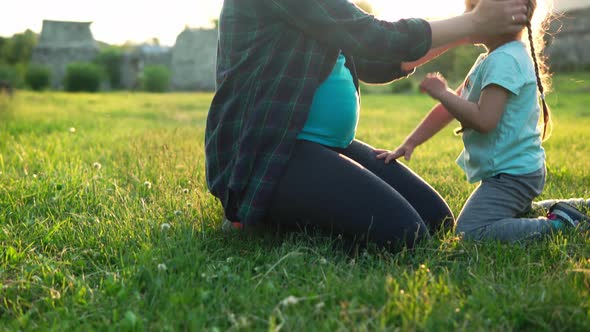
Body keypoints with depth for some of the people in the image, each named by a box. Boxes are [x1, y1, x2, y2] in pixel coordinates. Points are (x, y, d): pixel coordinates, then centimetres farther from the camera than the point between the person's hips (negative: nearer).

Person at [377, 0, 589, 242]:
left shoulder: (503, 61, -22)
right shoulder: (488, 60, 11)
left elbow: (483, 120, -31)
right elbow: (450, 108, 10)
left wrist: (442, 93, -20)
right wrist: (409, 144, 6)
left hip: (513, 173, -11)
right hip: (511, 170, 11)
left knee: (471, 232, -23)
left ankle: (555, 223, -12)